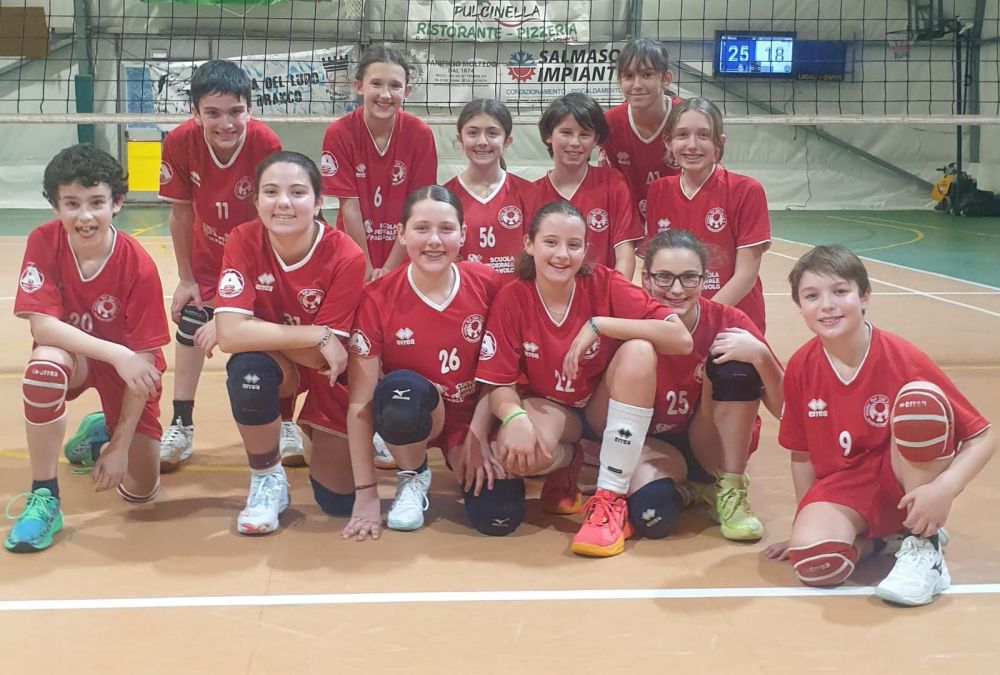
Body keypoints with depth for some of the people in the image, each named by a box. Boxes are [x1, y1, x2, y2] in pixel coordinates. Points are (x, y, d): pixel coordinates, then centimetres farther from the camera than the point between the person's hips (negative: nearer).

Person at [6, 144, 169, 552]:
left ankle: (105, 431, 30)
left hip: (127, 364, 0)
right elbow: (41, 324, -27)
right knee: (44, 364, -39)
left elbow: (143, 356, -22)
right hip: (73, 354, 0)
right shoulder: (43, 242, -21)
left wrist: (121, 445, -22)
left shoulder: (138, 265, -25)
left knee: (139, 490, -6)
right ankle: (44, 499, -22)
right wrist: (115, 354, -40)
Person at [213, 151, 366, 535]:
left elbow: (324, 355, -24)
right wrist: (317, 335, -32)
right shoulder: (244, 242, -21)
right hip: (277, 368, 1)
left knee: (338, 501, -1)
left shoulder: (345, 257, -27)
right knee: (248, 366, -36)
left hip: (331, 373, 0)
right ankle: (267, 482, -10)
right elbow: (230, 335, -32)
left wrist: (260, 331, -24)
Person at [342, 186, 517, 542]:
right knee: (399, 389, -37)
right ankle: (413, 477, -4)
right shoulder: (378, 298, -18)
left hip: (474, 415, 1)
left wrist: (478, 435, -11)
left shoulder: (487, 283, -13)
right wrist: (366, 493, -19)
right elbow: (360, 402, -18)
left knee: (499, 518, -21)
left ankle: (462, 465, 15)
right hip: (412, 417, -1)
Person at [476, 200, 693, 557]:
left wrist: (599, 324, -32)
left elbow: (682, 339, -27)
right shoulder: (511, 299, -15)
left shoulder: (605, 284, -17)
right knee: (516, 451, -36)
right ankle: (566, 463, 6)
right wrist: (515, 417, -36)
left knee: (639, 350, -31)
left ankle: (611, 499, -24)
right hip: (549, 408, 0)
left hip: (603, 406, 1)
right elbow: (500, 384, -13)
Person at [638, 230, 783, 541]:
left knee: (735, 364, -26)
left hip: (710, 446, 2)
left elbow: (782, 409, -19)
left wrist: (760, 355, -35)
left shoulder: (728, 323, -16)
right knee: (652, 515, -35)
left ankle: (730, 490, -12)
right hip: (654, 446, -1)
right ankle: (685, 485, 2)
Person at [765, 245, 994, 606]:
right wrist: (807, 524, 5)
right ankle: (868, 539, 6)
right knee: (814, 561, -32)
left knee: (920, 398, -31)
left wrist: (945, 488, -30)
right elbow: (801, 454, 7)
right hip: (844, 488, 2)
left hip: (908, 484, -2)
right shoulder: (800, 368, -5)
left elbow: (982, 437, -13)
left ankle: (925, 543, -17)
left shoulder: (902, 358, -15)